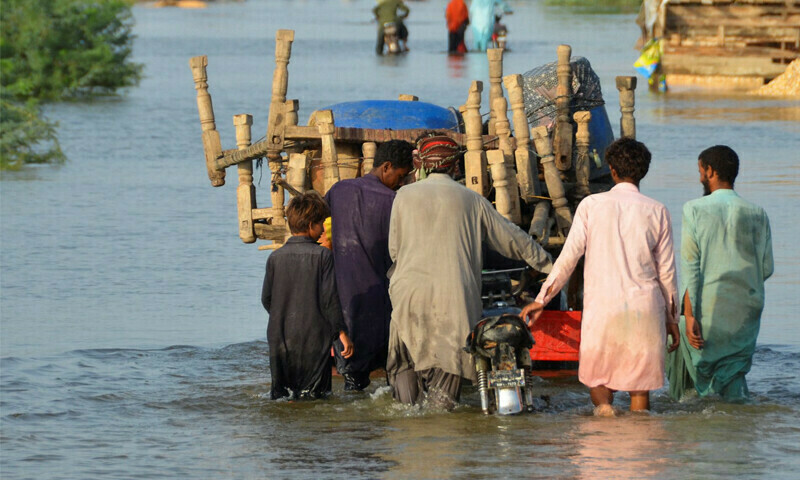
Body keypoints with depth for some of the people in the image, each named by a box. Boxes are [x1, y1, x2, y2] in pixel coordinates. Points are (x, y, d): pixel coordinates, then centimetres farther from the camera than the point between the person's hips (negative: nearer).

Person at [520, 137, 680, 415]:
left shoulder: (591, 205, 0)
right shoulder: (656, 212, 3)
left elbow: (569, 257, -1)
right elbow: (666, 271, 7)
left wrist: (542, 300, 7)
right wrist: (671, 318, 16)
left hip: (601, 308, -1)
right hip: (645, 308, 1)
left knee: (596, 376, 13)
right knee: (640, 386, 6)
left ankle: (603, 402, -15)